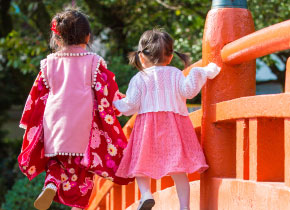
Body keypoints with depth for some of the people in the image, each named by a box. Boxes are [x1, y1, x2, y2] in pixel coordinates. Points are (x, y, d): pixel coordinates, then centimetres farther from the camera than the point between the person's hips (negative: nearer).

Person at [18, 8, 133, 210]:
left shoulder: (49, 63, 6)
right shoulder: (94, 62, -2)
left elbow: (38, 95, 11)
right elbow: (107, 93, -2)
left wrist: (30, 121, 22)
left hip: (54, 125, 2)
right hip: (83, 126, -2)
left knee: (57, 162, 18)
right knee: (82, 166, 7)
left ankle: (52, 185, -10)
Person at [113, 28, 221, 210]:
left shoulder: (139, 79, 5)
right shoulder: (175, 74, 8)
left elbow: (131, 106, -1)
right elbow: (188, 91, -6)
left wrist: (116, 104, 18)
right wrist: (202, 73, 2)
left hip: (147, 126, -1)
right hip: (175, 125, 1)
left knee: (141, 163, 9)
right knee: (178, 167, 2)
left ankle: (146, 194, -14)